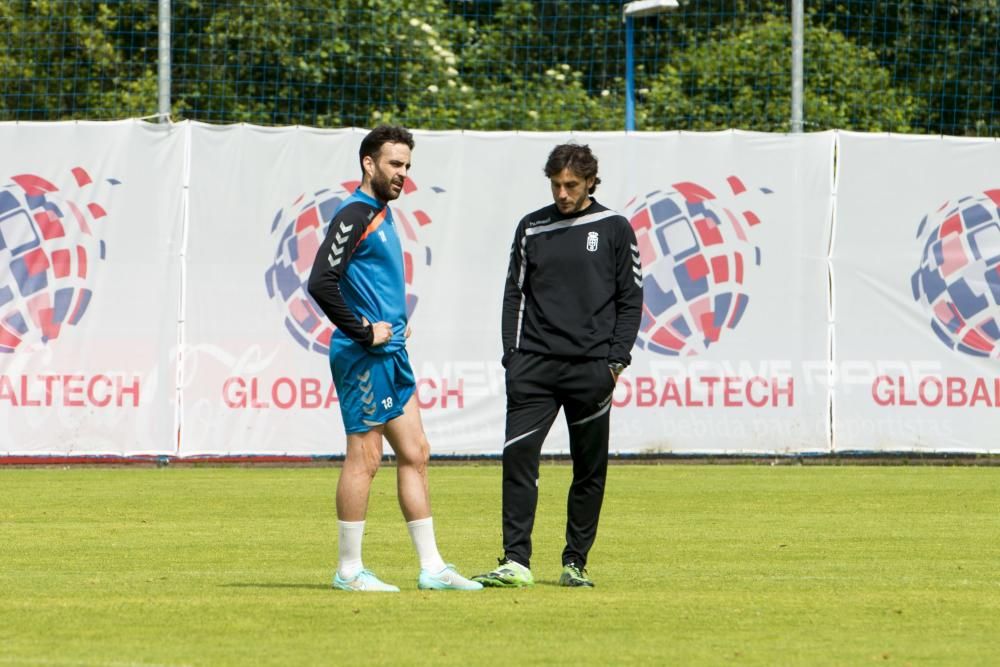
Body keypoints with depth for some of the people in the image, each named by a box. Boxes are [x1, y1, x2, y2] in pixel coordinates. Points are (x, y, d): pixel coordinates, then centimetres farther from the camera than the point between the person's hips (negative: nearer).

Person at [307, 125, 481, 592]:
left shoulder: (380, 214, 17)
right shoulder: (354, 215, -13)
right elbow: (321, 282, -23)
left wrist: (395, 324, 13)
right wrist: (364, 332, -18)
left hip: (391, 353, 10)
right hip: (364, 358, -10)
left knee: (414, 453, 9)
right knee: (364, 457, -5)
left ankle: (431, 567, 12)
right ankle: (349, 571, 1)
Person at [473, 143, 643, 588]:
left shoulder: (614, 229, 6)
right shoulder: (531, 229, 11)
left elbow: (631, 298, 6)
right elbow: (515, 294, 13)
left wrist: (616, 359, -3)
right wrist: (512, 354, 2)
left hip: (592, 368, -1)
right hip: (534, 365, 1)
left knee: (590, 470, 4)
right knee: (518, 459, -10)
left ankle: (576, 563, 13)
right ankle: (515, 563, -11)